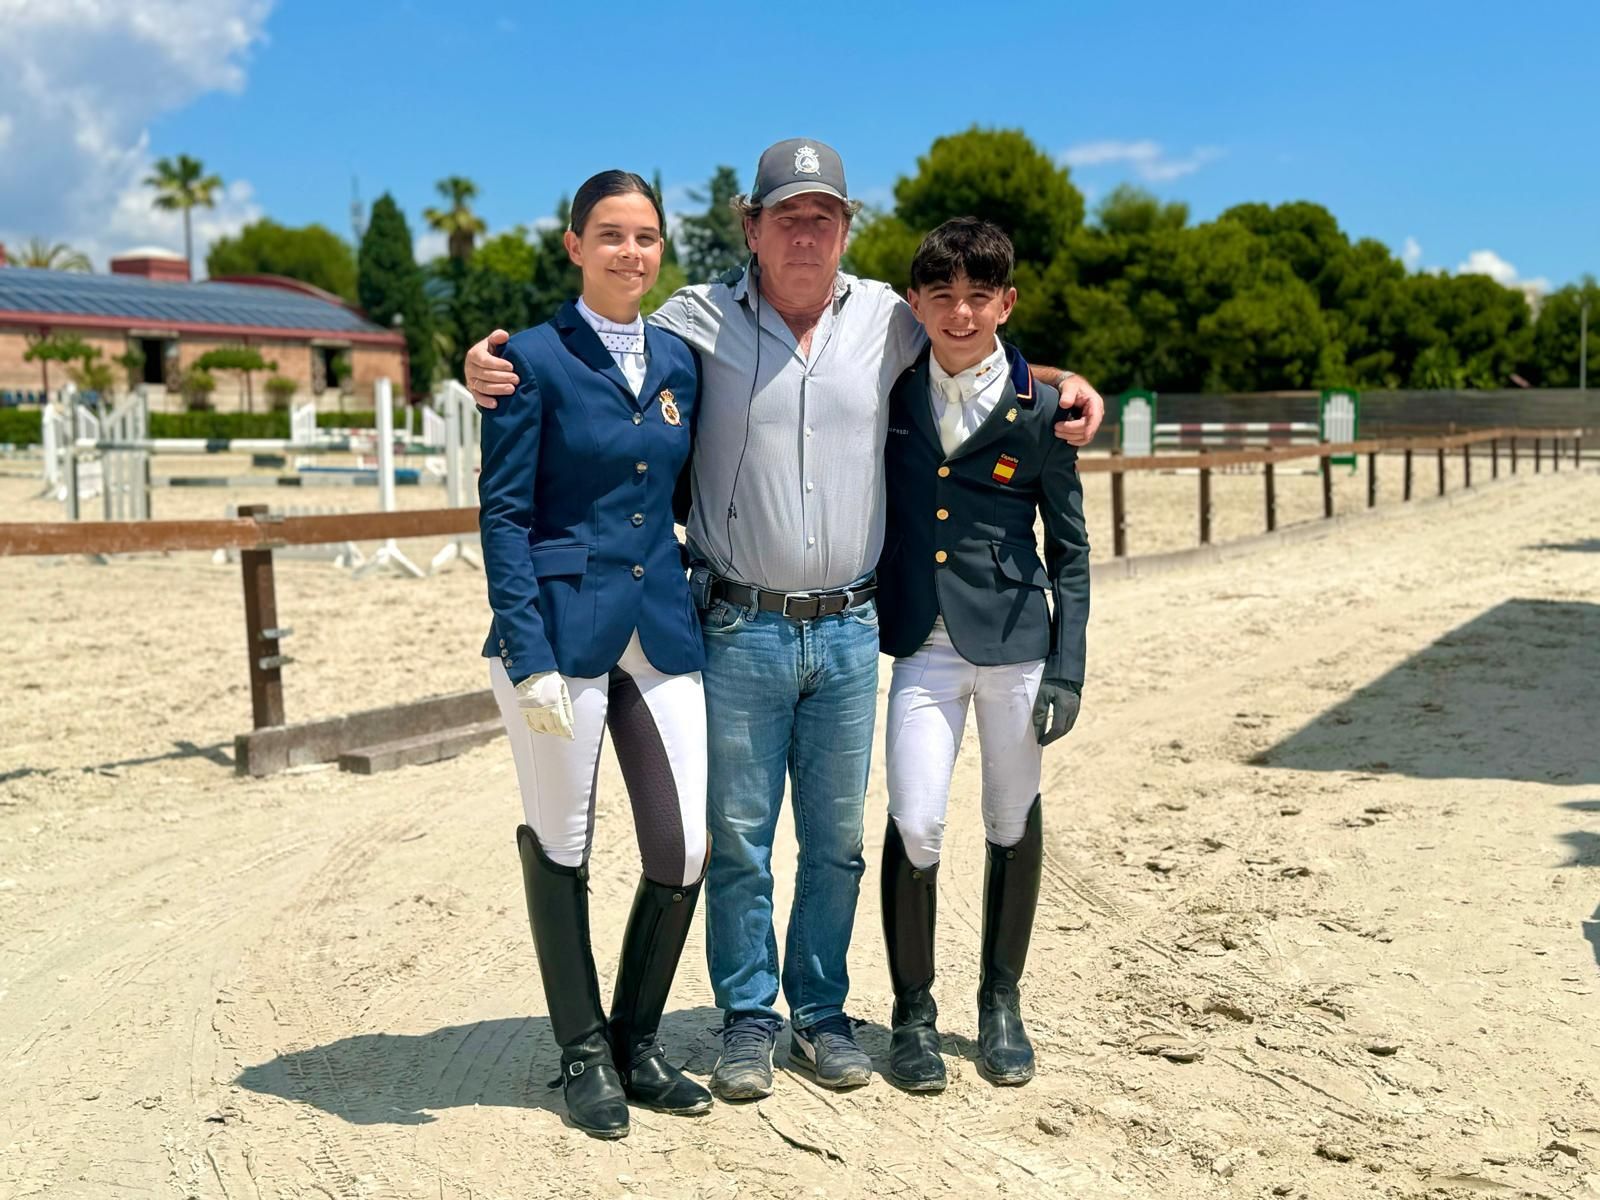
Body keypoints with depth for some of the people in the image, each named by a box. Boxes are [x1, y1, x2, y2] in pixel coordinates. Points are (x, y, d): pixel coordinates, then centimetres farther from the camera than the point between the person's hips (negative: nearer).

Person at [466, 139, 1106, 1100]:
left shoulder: (888, 319, 6)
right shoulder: (699, 319, -1)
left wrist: (1061, 382, 6)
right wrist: (493, 366, -11)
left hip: (850, 630, 2)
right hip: (740, 630, -2)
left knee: (837, 840, 11)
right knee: (739, 838, 6)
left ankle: (822, 1013, 27)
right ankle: (748, 1020, 22)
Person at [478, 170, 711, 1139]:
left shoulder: (680, 363, 11)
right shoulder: (535, 360, -5)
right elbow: (503, 515, -8)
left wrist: (705, 618, 11)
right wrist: (530, 658, -15)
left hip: (662, 629, 5)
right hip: (563, 629, -5)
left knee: (685, 849, 4)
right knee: (561, 847, 6)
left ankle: (637, 1040, 25)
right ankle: (584, 1054, 24)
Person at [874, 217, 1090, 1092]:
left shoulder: (1038, 406, -2)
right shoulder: (890, 389, 3)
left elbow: (1069, 548, 2)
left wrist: (1067, 668, -4)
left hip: (1015, 640, -1)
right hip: (922, 644, 1)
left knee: (1013, 824, 9)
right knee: (914, 824, -8)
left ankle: (1001, 1002, 27)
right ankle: (913, 1011, 10)